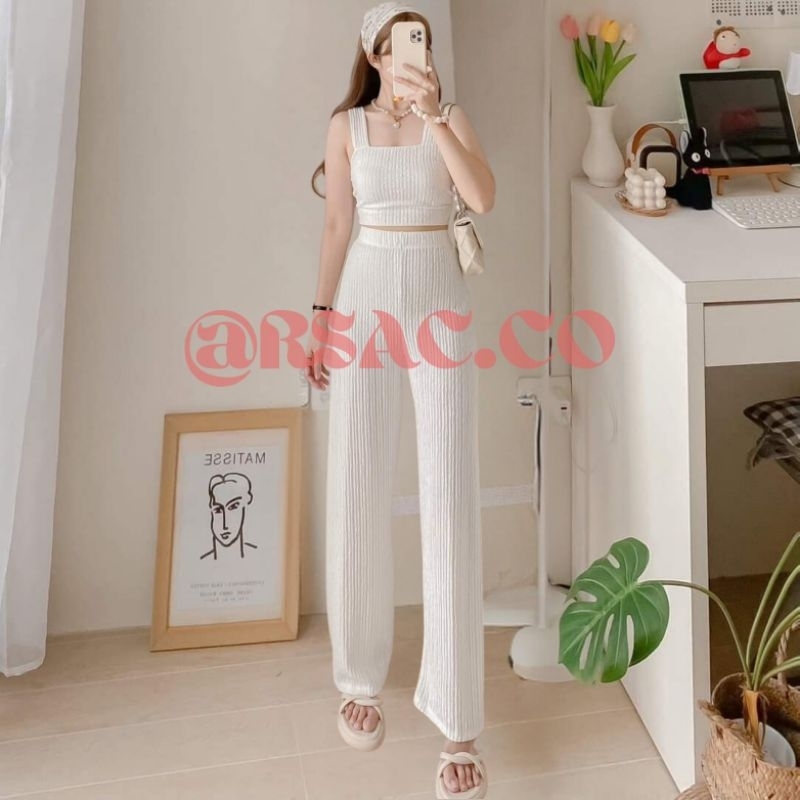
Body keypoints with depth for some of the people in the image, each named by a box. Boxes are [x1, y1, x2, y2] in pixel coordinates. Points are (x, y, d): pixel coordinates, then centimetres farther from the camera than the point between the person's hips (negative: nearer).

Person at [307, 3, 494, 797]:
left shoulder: (450, 118, 4)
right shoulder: (346, 126, 6)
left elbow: (483, 197, -13)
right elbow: (336, 227, 8)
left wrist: (432, 114, -18)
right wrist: (321, 315, 3)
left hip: (439, 302, -1)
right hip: (366, 301, 1)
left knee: (449, 499, -6)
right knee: (357, 494, 3)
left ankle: (458, 721, -1)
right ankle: (360, 678, 24)